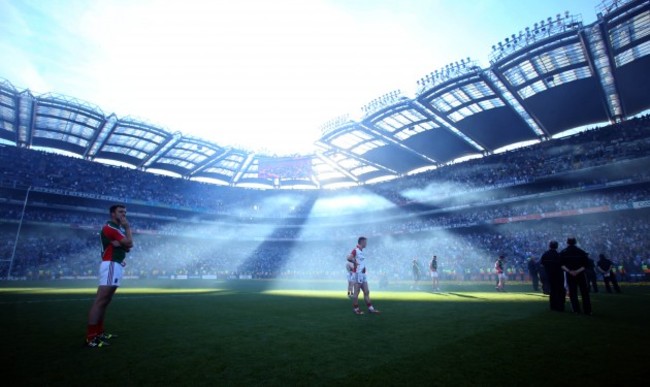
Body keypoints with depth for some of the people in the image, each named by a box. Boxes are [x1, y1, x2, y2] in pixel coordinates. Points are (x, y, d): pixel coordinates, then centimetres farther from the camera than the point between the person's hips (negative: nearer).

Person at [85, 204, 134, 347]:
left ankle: (99, 332, 21)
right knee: (100, 300, -11)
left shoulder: (118, 229, 22)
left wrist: (121, 243, -9)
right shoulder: (110, 227, -8)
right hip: (111, 265, -11)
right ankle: (90, 337, -11)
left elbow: (128, 247, 12)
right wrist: (128, 227, -2)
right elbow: (129, 243, -15)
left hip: (116, 266, 11)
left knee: (105, 301, 13)